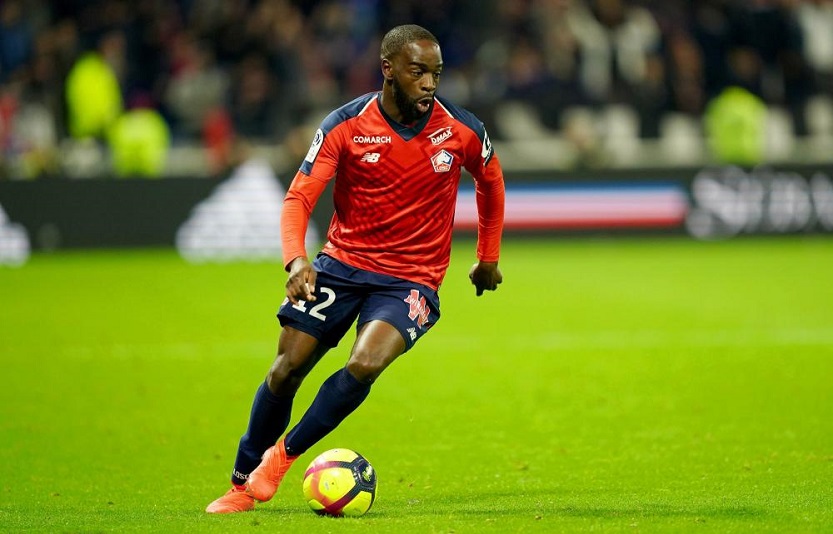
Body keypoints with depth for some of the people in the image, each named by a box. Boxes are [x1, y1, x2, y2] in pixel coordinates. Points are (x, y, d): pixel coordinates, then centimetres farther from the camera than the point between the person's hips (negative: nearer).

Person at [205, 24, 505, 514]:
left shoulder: (462, 130, -8)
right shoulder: (345, 126, -11)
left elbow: (490, 180, 14)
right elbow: (299, 198, -14)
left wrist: (489, 257, 20)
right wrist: (297, 259, -33)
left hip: (412, 280, -1)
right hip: (342, 262, 1)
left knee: (365, 365, -26)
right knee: (287, 370, -4)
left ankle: (283, 455, -6)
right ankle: (242, 485, 16)